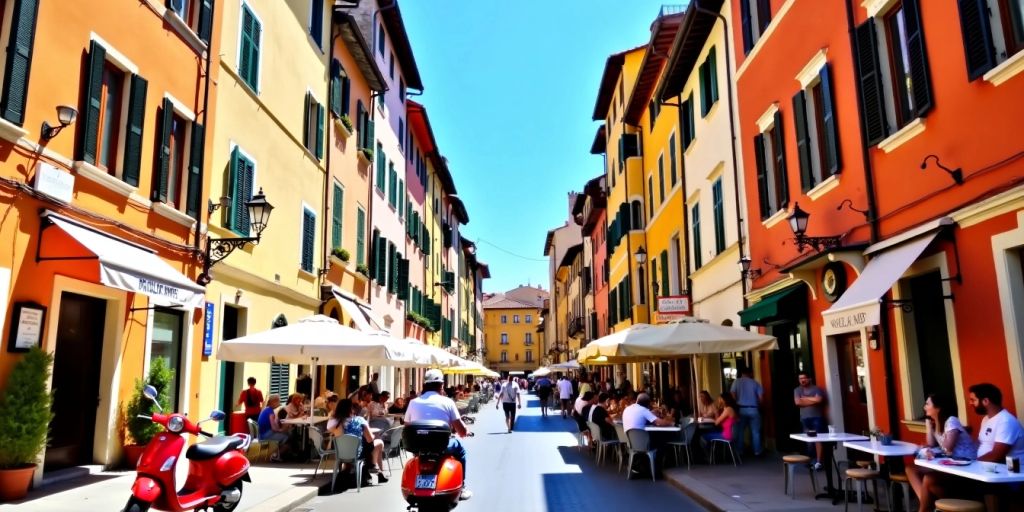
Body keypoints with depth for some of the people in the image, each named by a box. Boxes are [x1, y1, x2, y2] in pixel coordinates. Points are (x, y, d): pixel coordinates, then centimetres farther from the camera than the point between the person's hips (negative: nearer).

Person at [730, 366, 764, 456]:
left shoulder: (736, 381, 2)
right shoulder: (756, 383, 4)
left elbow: (732, 395, -8)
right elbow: (761, 397, -3)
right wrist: (759, 407, 13)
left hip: (741, 409, 0)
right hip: (753, 409, 0)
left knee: (740, 431, 8)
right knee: (755, 432, 8)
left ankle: (739, 451, 9)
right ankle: (757, 451, 11)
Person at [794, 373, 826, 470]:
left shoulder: (816, 389, 1)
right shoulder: (797, 390, 9)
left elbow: (819, 400, -16)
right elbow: (798, 402, -6)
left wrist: (805, 398, -5)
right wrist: (812, 400, -6)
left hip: (817, 417, -3)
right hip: (805, 418, 3)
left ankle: (818, 462, -11)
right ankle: (812, 460, 17)